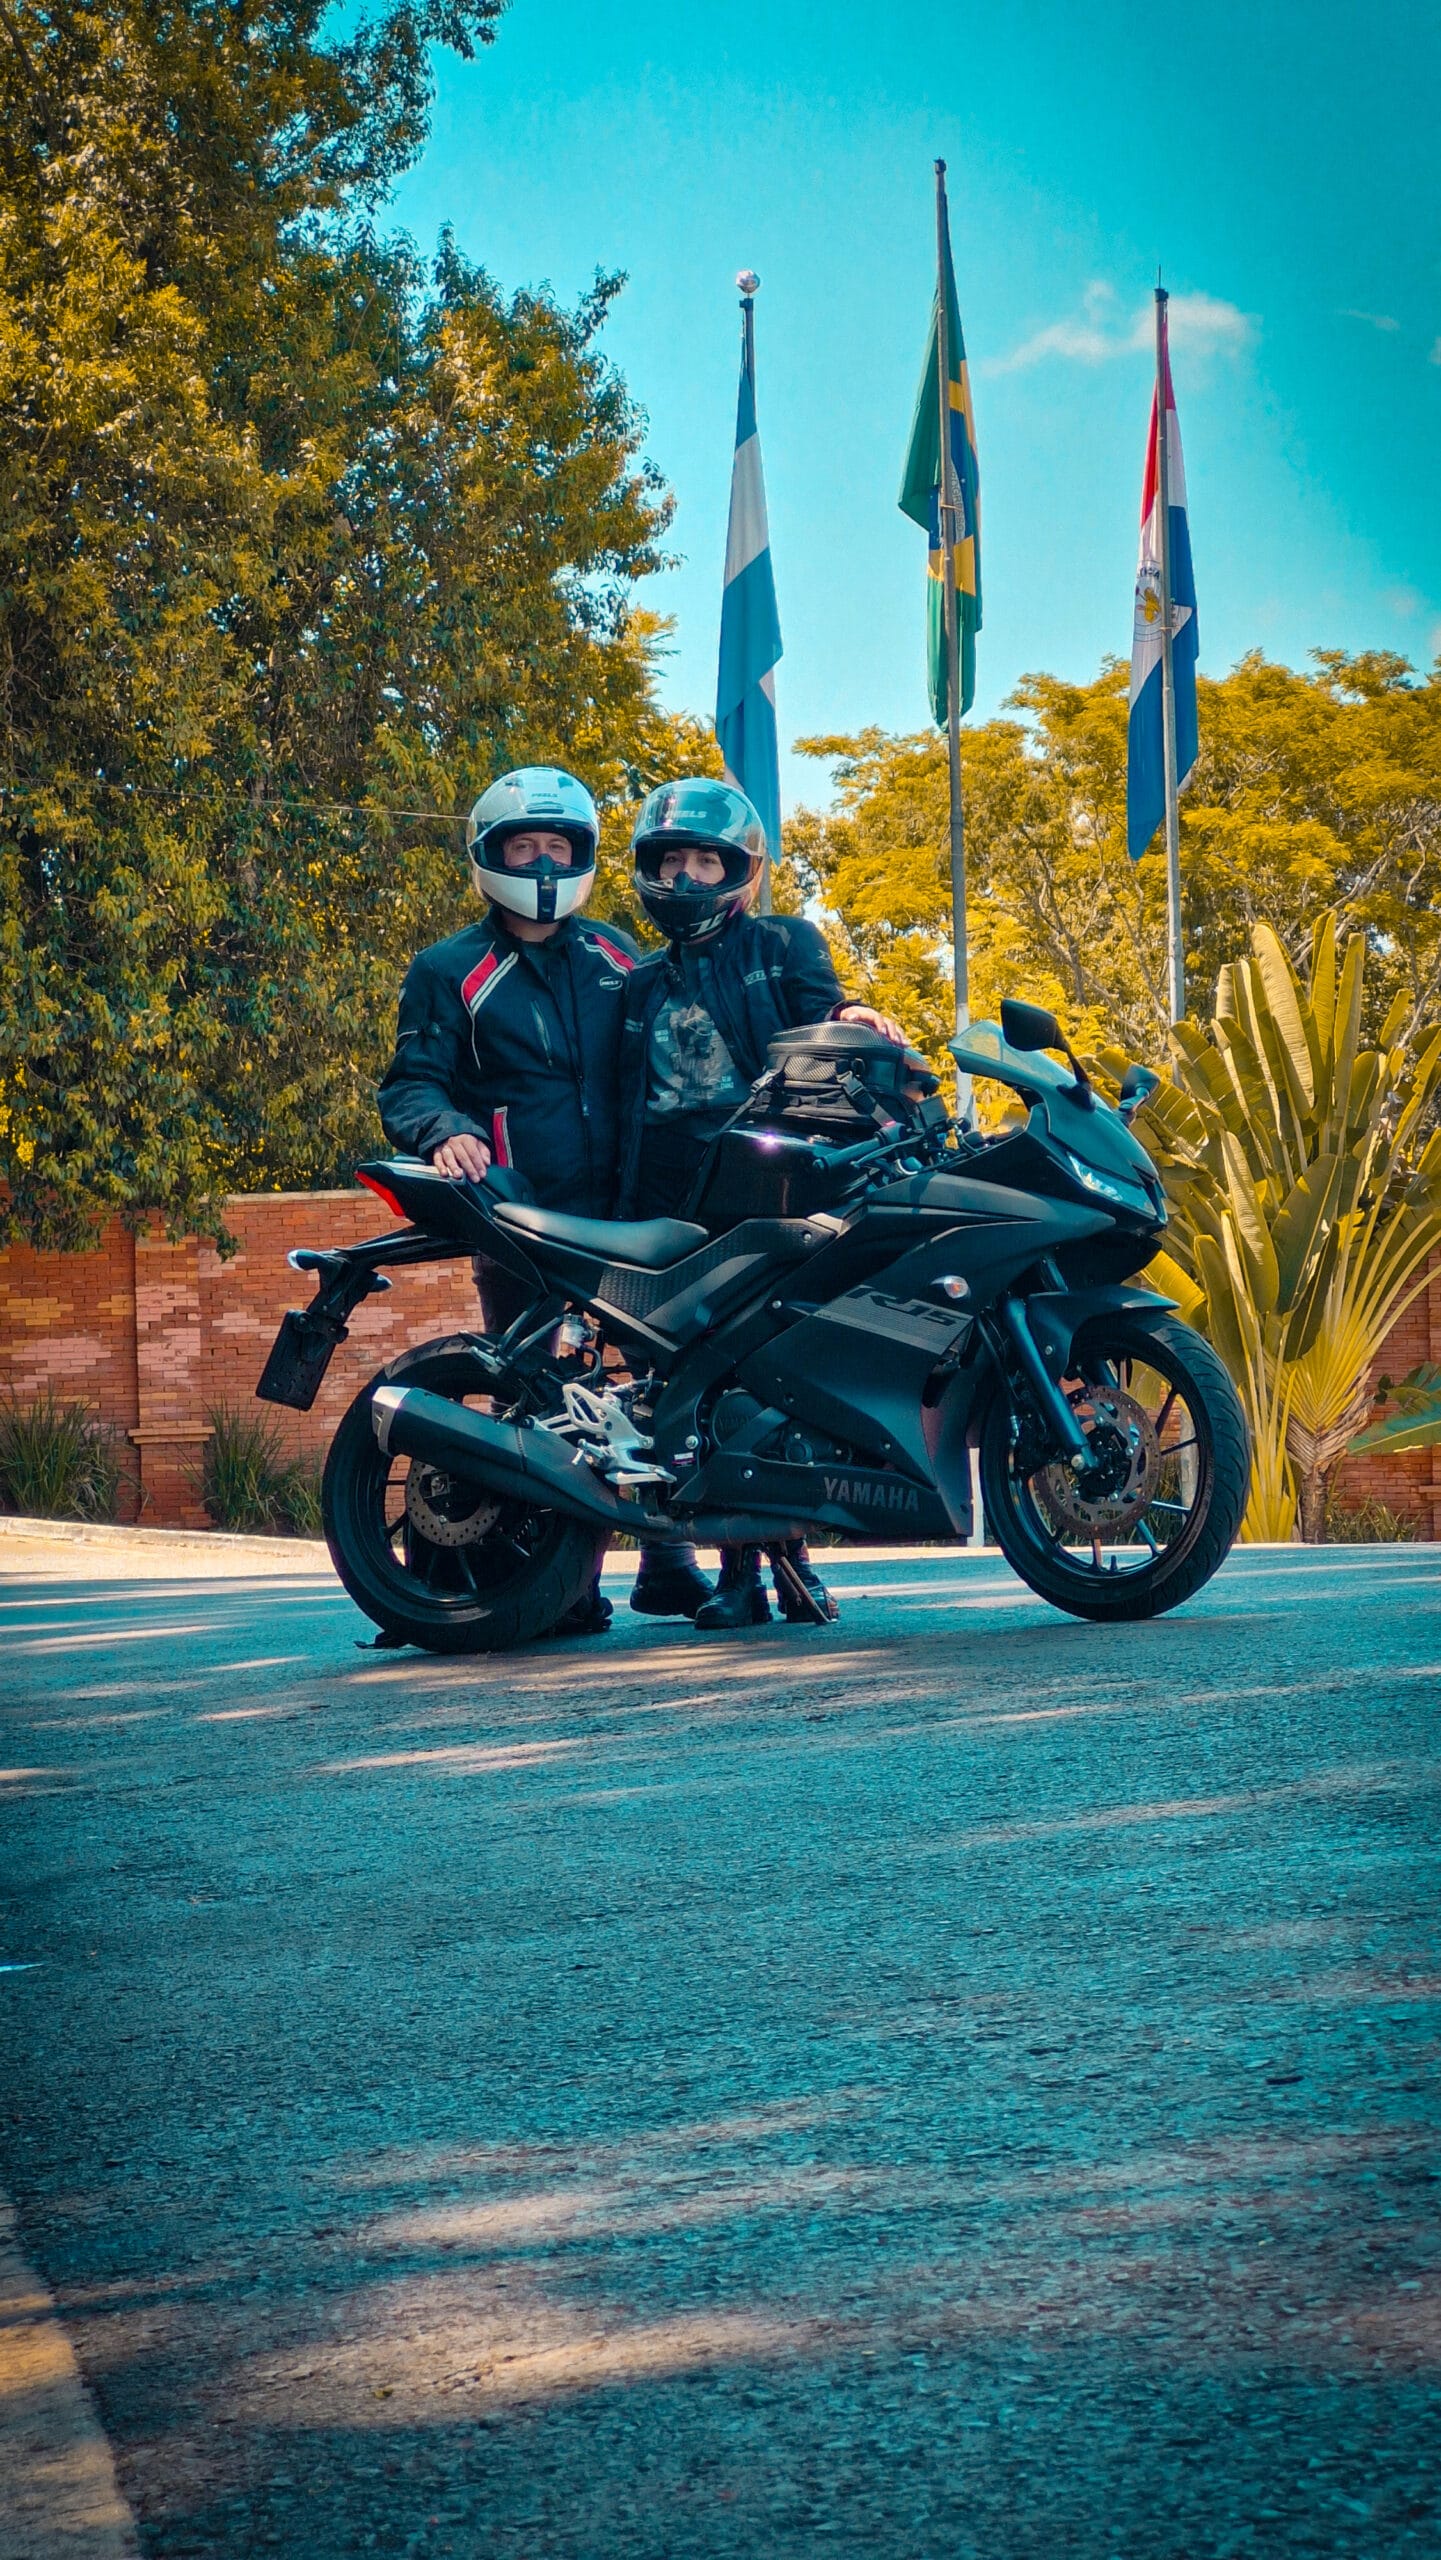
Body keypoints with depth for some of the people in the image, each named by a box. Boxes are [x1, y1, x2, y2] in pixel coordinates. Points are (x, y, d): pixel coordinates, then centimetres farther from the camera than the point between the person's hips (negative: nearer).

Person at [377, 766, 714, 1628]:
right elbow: (411, 1083, -1)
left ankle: (670, 1563, 13)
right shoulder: (450, 972, 6)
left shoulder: (615, 955, 18)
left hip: (628, 1209, 4)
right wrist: (446, 1132, -23)